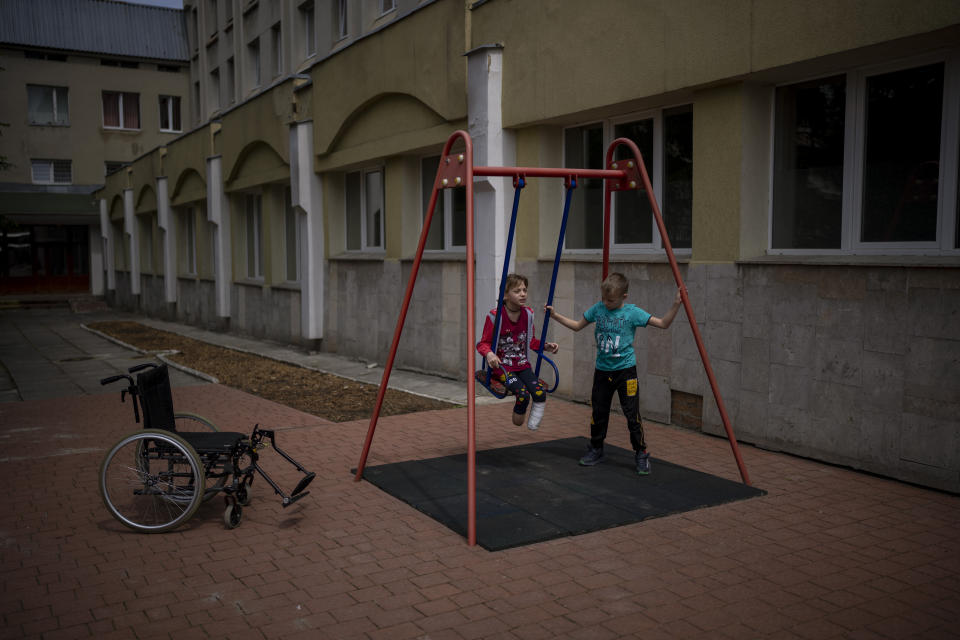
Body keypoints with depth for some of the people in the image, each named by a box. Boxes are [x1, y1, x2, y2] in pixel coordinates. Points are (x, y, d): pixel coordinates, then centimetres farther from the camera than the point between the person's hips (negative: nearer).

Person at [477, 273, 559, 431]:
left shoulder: (528, 314, 5)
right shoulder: (495, 316, -12)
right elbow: (483, 343, -7)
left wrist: (546, 346, 1)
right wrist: (489, 354, -28)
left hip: (522, 364, 5)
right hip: (502, 365, -5)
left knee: (540, 393, -19)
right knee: (523, 394, -26)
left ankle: (533, 424, 3)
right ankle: (517, 422, 3)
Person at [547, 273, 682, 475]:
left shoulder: (632, 313, -9)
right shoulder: (597, 309, 2)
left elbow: (663, 324, -9)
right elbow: (577, 325, 15)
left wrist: (676, 305, -21)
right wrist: (555, 316, 8)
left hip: (625, 370, -4)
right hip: (602, 370, 4)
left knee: (632, 414, -4)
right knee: (599, 413, 12)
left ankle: (641, 454, 9)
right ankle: (596, 450, 28)